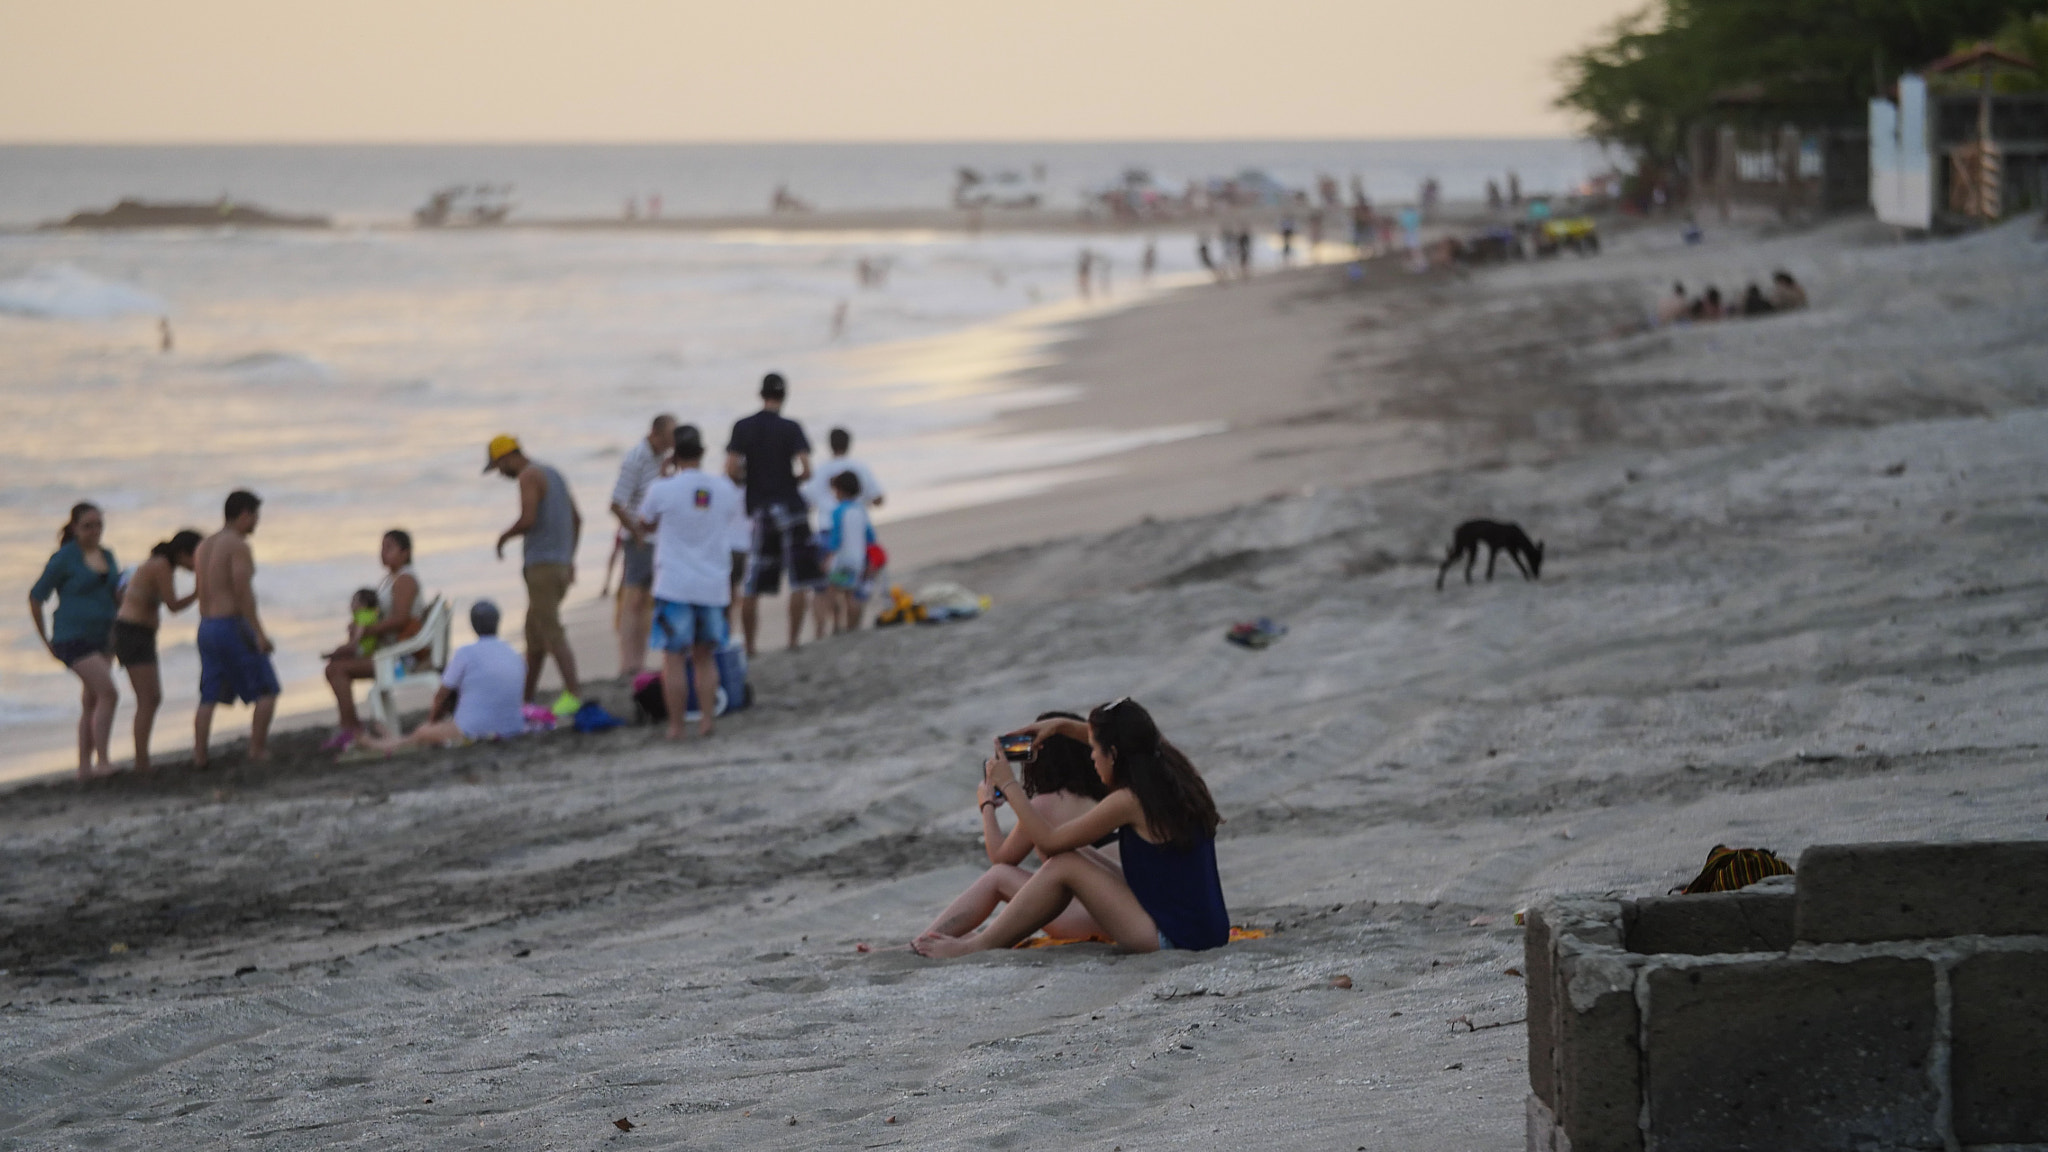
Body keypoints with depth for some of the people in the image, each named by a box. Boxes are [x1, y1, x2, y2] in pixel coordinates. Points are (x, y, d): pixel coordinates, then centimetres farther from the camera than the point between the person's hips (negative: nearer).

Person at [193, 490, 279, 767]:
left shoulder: (204, 546, 15)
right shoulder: (238, 545, -11)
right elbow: (243, 591, -19)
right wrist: (259, 633, -19)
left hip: (206, 627, 8)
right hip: (233, 624, -8)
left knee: (209, 696, 9)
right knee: (266, 690, 1)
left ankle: (199, 755, 3)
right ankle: (257, 749, -4)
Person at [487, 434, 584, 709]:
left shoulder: (528, 477, -11)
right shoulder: (552, 473, 18)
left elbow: (527, 520, -23)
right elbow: (576, 519, 22)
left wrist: (504, 537, -5)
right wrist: (570, 559, 26)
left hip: (542, 566, -10)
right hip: (561, 565, 10)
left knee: (552, 634, -10)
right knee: (534, 634, 14)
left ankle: (573, 694, -14)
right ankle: (526, 695, 19)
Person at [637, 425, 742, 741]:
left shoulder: (662, 490, -8)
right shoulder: (724, 489, 2)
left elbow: (644, 526, 9)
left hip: (674, 585, -3)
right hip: (714, 586, 3)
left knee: (673, 657, 2)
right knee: (706, 657, 15)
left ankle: (676, 725, 1)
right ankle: (706, 719, 5)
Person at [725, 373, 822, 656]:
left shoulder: (743, 428, 2)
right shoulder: (791, 429, -4)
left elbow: (732, 471, -6)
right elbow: (806, 471, -13)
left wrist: (749, 481, 13)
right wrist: (792, 481, 8)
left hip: (758, 510, 3)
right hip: (790, 507, -3)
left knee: (751, 587, 7)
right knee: (800, 581, 1)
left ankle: (748, 646, 9)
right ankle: (794, 639, -4)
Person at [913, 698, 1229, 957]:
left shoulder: (1129, 802, -18)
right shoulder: (1174, 776, 6)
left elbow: (1049, 841, -8)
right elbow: (1128, 740, 32)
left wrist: (1007, 785, 3)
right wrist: (1063, 726, 30)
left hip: (1170, 940, -9)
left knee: (1063, 866, -6)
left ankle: (977, 946, 6)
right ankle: (989, 937, 27)